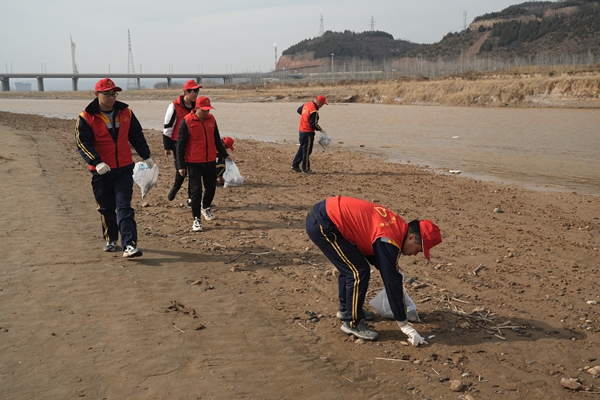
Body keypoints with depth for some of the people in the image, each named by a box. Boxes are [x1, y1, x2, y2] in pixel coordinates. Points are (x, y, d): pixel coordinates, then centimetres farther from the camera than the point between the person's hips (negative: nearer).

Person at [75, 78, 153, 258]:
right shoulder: (86, 118, -8)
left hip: (124, 168, 1)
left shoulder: (125, 112, 3)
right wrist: (96, 162, -28)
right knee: (106, 208, 12)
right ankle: (110, 240, 30)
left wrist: (146, 156, 19)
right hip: (101, 171, -1)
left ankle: (129, 245, -12)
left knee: (124, 207, -7)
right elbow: (83, 143, -14)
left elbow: (137, 136, 14)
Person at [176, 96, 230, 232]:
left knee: (211, 187, 14)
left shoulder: (211, 119, 4)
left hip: (210, 162, 5)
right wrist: (181, 165, -10)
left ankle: (205, 207, 42)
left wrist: (224, 154, 20)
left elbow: (216, 139, 18)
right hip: (194, 163, -5)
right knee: (196, 190, -5)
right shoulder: (187, 121, -12)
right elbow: (180, 145, -9)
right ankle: (196, 219, 5)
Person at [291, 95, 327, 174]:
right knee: (307, 150, 0)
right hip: (308, 133, -9)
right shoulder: (314, 111, -23)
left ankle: (295, 165, 25)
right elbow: (313, 124, -23)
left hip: (301, 130, 9)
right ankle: (305, 168, 8)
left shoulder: (306, 104, 5)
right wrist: (320, 129, -8)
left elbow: (299, 110, 23)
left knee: (302, 148, 20)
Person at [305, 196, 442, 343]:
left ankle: (346, 309, 39)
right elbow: (391, 282, -16)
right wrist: (405, 326, -9)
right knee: (359, 272, -6)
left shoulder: (396, 225, 9)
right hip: (322, 225, -10)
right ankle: (352, 323, 8)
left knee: (350, 266, 22)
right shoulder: (389, 239, -19)